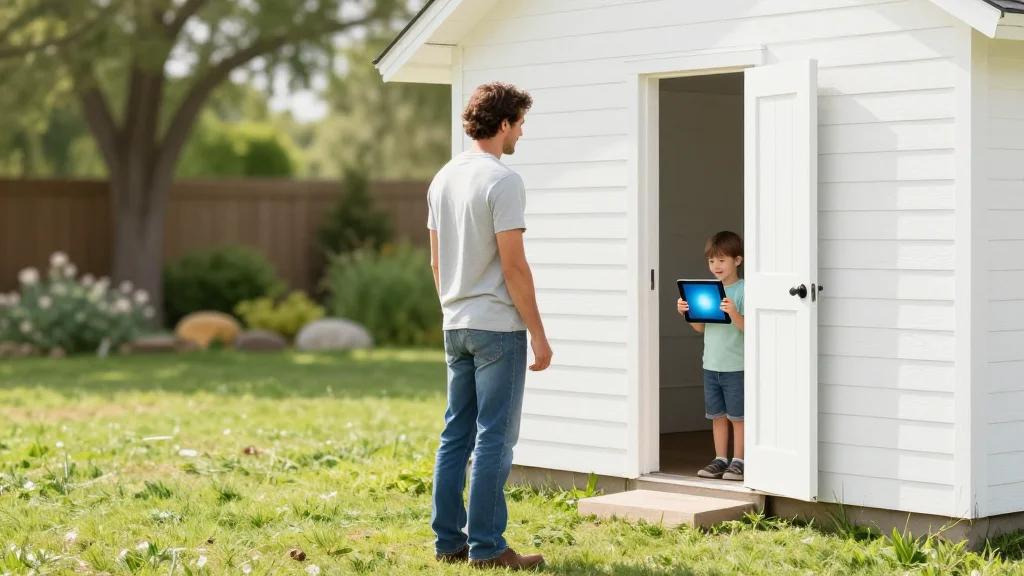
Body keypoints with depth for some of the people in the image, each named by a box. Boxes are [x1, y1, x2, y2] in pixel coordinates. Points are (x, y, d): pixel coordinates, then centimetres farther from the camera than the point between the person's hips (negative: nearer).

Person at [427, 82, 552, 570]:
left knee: (456, 434, 11)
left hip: (456, 327, 8)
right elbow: (513, 264, -17)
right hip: (498, 327, -8)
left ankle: (449, 540, 14)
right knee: (493, 439, -3)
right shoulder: (502, 181, -14)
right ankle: (485, 545, 0)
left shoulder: (443, 179, 11)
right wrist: (538, 333, -12)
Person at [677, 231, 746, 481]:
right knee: (717, 415, 12)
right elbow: (700, 327, 14)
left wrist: (733, 313, -32)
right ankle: (720, 460, 20)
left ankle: (738, 461, 10)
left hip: (736, 366, -6)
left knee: (737, 416, 2)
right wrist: (685, 312, -2)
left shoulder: (743, 291, -9)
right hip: (711, 364, 6)